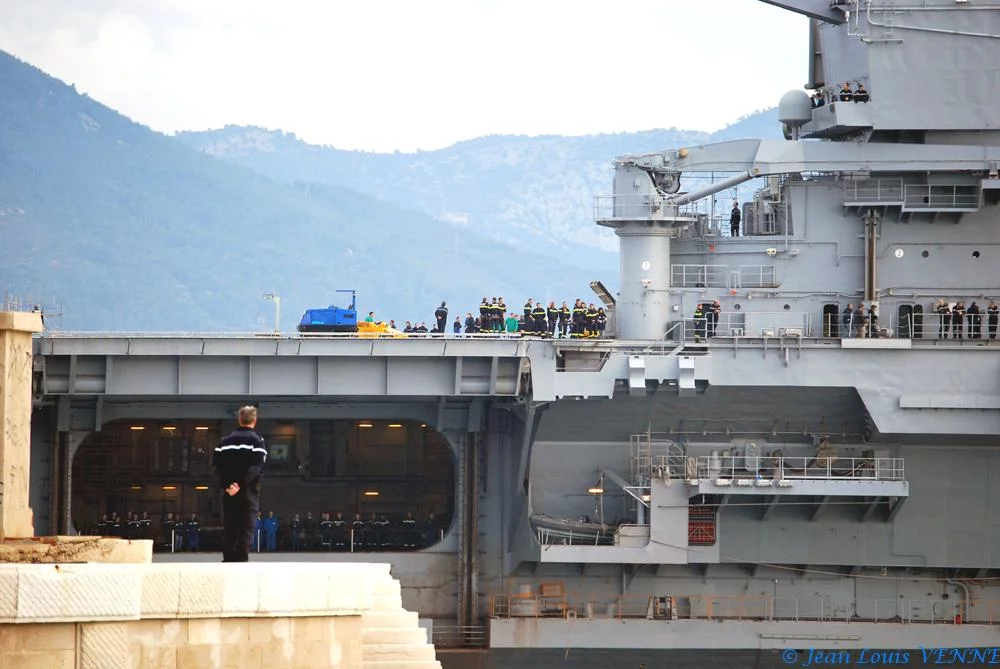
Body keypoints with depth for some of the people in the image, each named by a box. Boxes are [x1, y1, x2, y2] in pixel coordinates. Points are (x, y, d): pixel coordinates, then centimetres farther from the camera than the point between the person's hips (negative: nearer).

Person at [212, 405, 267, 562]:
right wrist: (241, 484, -16)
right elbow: (256, 467, -16)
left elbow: (216, 464, 1)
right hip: (249, 491, -4)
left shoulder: (226, 440, 11)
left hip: (229, 492, 4)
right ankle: (241, 562, -11)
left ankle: (228, 562, 4)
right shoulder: (257, 440, -3)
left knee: (229, 530, 7)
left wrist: (226, 485, -7)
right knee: (246, 530, -3)